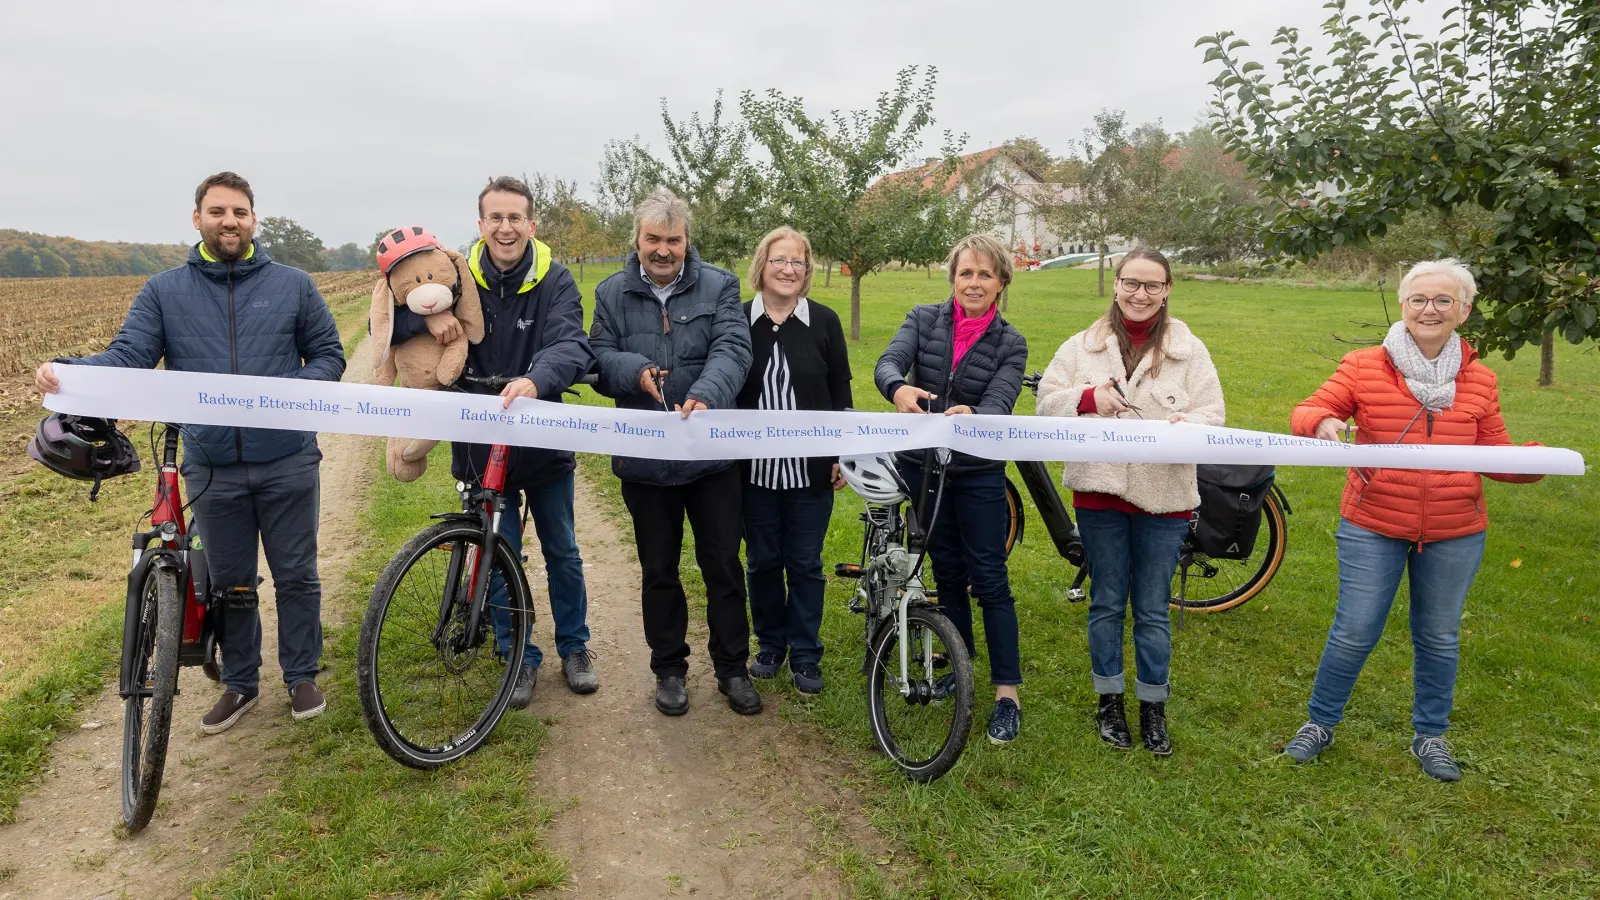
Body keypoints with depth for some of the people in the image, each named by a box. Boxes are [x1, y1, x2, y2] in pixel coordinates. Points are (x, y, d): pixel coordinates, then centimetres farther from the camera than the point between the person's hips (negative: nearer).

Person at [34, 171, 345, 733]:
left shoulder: (292, 285, 2)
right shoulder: (164, 292, 4)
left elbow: (329, 355, 5)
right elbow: (127, 357, -6)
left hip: (287, 463, -1)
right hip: (212, 470, 1)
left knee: (296, 577, 8)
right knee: (229, 584, 14)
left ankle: (302, 676, 26)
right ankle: (239, 684, 30)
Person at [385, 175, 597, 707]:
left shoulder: (555, 282, -10)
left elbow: (572, 345, -27)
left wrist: (536, 380, -48)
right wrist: (427, 316, -26)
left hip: (545, 443, -1)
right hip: (482, 448, 1)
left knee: (562, 551, 14)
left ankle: (574, 649, 33)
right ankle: (521, 659, 27)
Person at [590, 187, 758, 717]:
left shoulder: (719, 287, -1)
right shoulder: (612, 293, 5)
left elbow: (732, 350, -15)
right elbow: (598, 359, 0)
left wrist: (705, 396, -34)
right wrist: (635, 370, -23)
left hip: (712, 453, -1)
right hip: (644, 459, 2)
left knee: (723, 565, 7)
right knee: (658, 570, 14)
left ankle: (733, 668, 24)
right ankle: (669, 668, 30)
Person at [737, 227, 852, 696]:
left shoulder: (824, 322, -1)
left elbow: (840, 391, 3)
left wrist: (843, 454, 0)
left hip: (810, 470, 0)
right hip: (754, 468, 1)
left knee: (805, 564, 8)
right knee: (762, 561, 13)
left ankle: (806, 656, 22)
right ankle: (770, 645, 32)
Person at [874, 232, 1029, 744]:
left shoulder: (1010, 344, -3)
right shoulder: (924, 320, -1)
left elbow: (1000, 403, -18)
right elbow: (888, 362, -18)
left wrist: (972, 415, -42)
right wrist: (898, 388, -42)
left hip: (979, 475, -2)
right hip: (923, 466, 2)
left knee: (989, 580, -2)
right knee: (947, 574, 15)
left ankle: (1007, 692, 7)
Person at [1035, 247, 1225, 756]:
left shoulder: (1189, 350, 1)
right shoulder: (1084, 345, 5)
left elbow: (1212, 415, -3)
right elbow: (1047, 401, 2)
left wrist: (1185, 427, -25)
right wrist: (1088, 399, -17)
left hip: (1164, 497, -1)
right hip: (1100, 491, 1)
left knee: (1153, 610, 8)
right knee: (1107, 603, 13)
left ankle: (1153, 708, 24)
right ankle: (1109, 701, 27)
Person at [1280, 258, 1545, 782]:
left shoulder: (1478, 380, 2)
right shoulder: (1363, 367, -6)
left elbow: (1494, 453, 6)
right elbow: (1307, 413, -9)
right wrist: (1322, 423, -32)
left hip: (1455, 534, 3)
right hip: (1372, 528, -2)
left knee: (1440, 637, 15)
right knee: (1355, 631, 3)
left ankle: (1430, 734, 34)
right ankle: (1320, 723, 23)